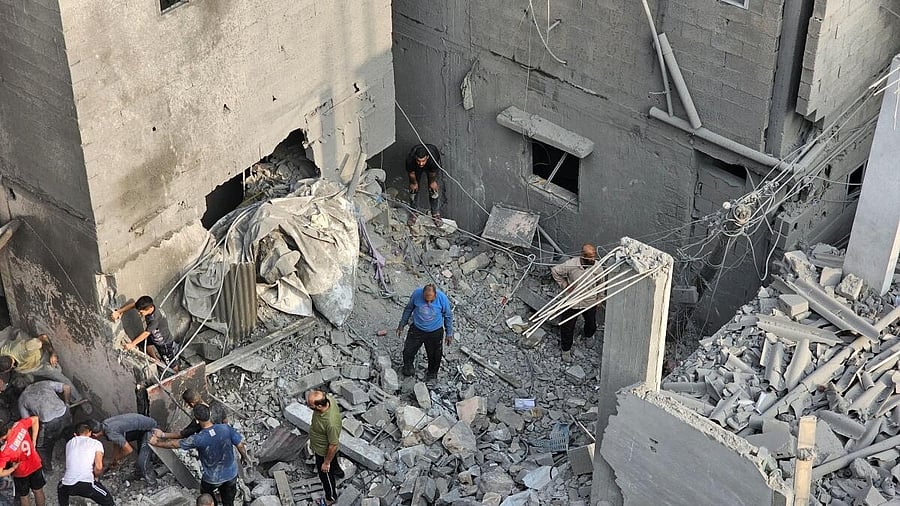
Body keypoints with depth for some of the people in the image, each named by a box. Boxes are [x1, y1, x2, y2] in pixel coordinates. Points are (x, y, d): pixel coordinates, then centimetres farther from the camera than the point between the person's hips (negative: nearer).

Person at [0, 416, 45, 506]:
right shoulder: (19, 425, -29)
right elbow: (35, 419, -8)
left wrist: (13, 468, -12)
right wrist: (33, 442, -6)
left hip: (21, 474, -4)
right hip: (35, 465, 4)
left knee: (23, 496, 26)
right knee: (38, 491, 28)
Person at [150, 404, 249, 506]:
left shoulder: (198, 439, -28)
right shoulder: (226, 428, -23)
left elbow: (174, 444, -14)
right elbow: (240, 445, -11)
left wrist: (157, 443, 4)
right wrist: (244, 456, 12)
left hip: (213, 478, -2)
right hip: (231, 474, 2)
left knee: (206, 492, 32)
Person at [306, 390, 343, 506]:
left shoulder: (331, 423, -47)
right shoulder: (327, 400, -25)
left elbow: (333, 446, -30)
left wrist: (326, 462, -14)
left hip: (324, 452, -6)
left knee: (326, 474, 21)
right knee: (333, 462, 37)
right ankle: (338, 472, 67)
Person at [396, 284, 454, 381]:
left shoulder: (442, 298, -24)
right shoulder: (416, 294, -22)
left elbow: (448, 316, -6)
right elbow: (408, 309, -2)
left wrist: (449, 334, 1)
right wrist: (402, 325, 6)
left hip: (435, 332, -1)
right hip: (417, 329, 1)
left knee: (434, 355, 14)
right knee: (408, 351, 7)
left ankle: (432, 373, 43)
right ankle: (408, 368, 39)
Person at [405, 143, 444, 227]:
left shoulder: (433, 159, -46)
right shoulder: (410, 160, -43)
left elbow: (432, 173, -23)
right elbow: (411, 173, -21)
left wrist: (432, 182, -6)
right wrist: (414, 183, -5)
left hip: (431, 166, -1)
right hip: (416, 168, 1)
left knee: (433, 188, -6)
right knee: (413, 188, 0)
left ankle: (436, 214, 7)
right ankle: (413, 213, 17)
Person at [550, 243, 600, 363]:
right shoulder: (570, 265, -28)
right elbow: (555, 271, -9)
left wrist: (599, 298, 9)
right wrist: (564, 285, -11)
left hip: (590, 302, 2)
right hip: (572, 302, -2)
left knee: (591, 324, 25)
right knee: (567, 326, 11)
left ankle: (588, 336, 60)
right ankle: (566, 350, 34)